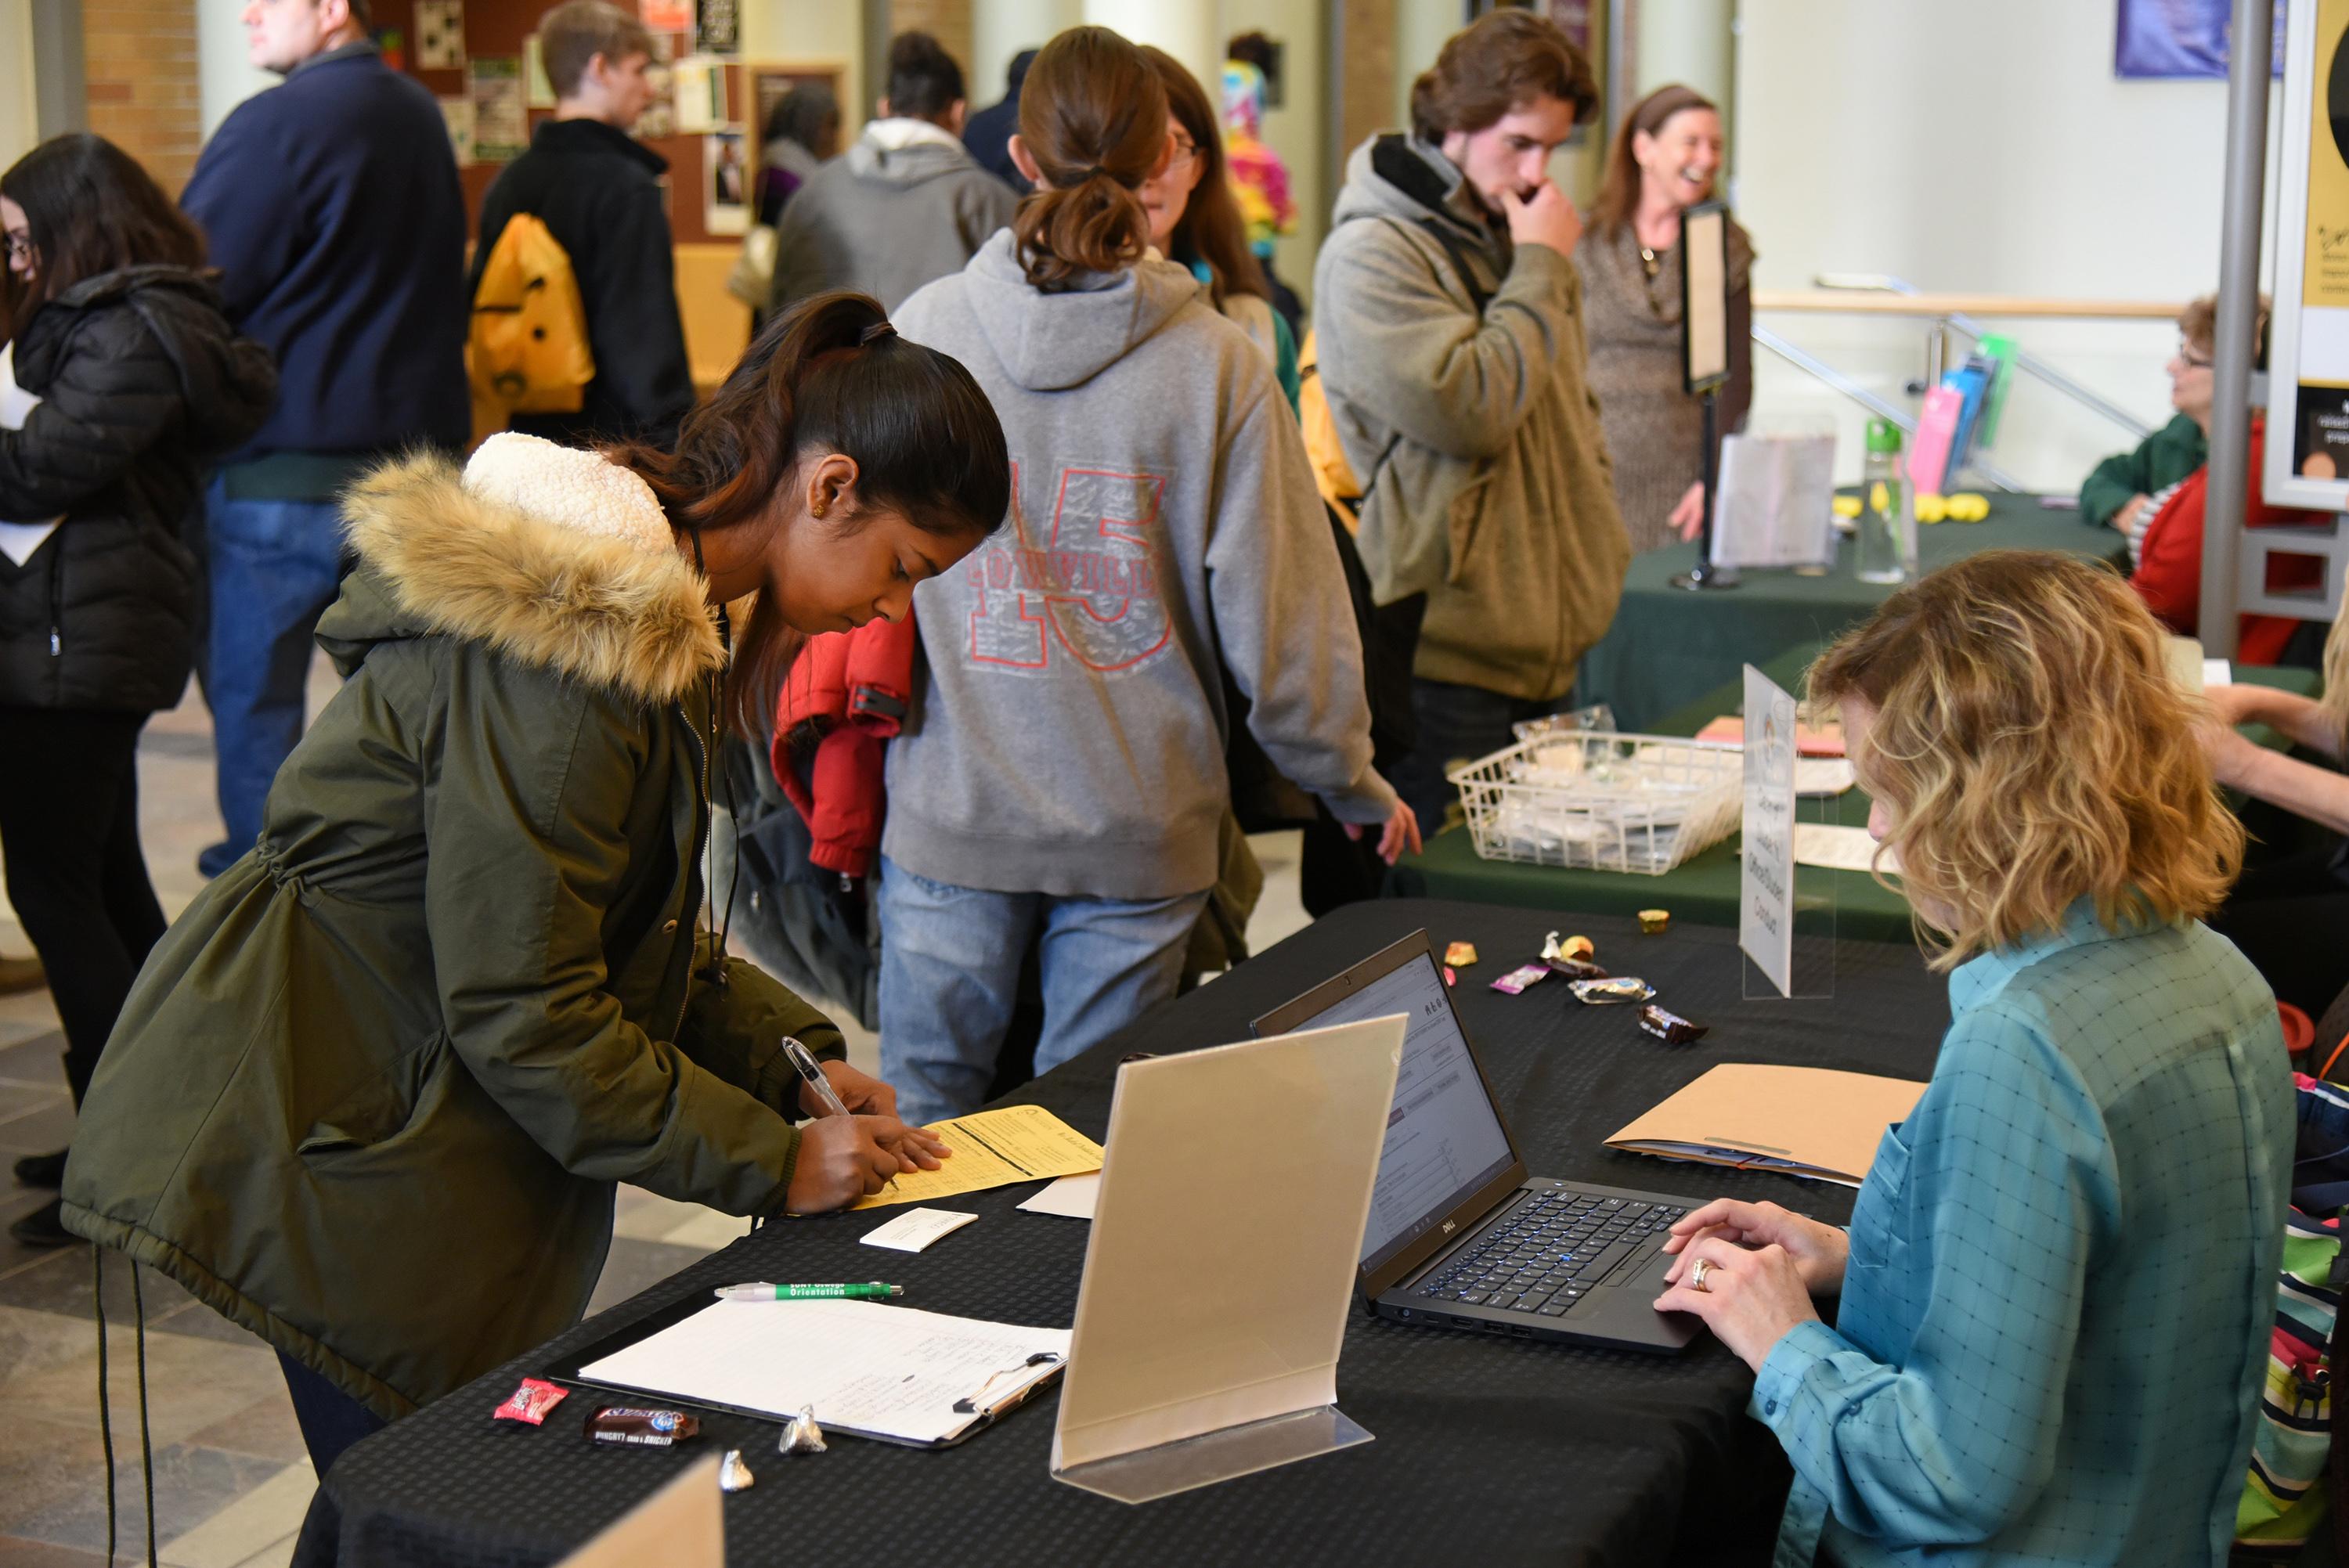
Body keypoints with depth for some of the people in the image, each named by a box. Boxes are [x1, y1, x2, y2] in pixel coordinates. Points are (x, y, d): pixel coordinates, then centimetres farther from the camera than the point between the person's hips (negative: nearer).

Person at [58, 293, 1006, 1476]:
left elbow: (635, 930, 18)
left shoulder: (659, 613, 9)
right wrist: (771, 1165, -17)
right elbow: (520, 1009, -23)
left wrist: (796, 1057, 5)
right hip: (337, 1145, -10)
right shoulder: (573, 639, -24)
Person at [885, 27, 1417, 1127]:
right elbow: (1280, 613, -5)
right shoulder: (1217, 364, -9)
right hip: (1138, 826, 0)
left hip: (952, 815, 1)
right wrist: (1355, 787, 11)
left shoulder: (921, 334, -6)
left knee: (920, 1121, 13)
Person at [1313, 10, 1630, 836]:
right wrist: (1540, 271, -12)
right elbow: (1468, 408, -21)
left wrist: (1594, 545, 17)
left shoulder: (1518, 240, 17)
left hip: (1545, 647, 8)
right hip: (1444, 658, -8)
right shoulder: (1374, 255, -10)